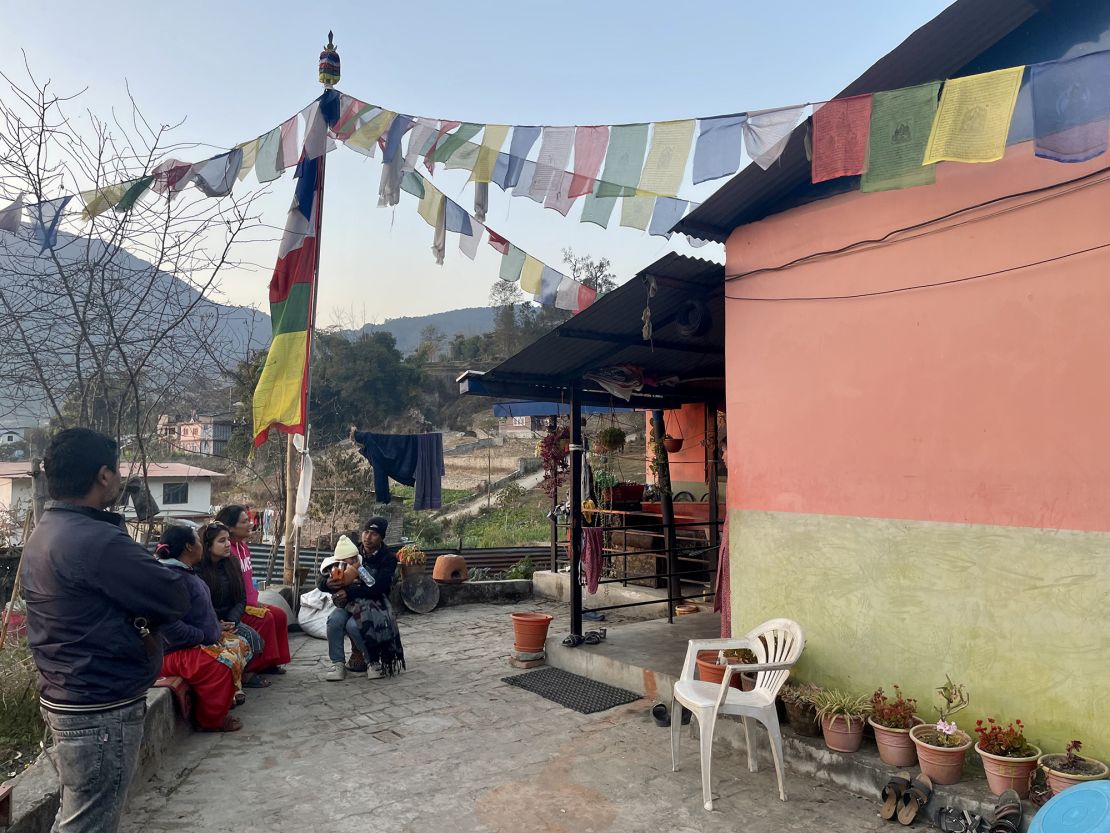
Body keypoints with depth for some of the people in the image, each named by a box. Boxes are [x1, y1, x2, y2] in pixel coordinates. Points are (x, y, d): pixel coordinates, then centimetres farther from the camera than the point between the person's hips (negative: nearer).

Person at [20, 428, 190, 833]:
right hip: (101, 710, -10)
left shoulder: (42, 534, 8)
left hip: (64, 700, 10)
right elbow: (175, 599, -20)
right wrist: (143, 617, -1)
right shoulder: (97, 540, -25)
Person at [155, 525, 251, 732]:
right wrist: (205, 635, -21)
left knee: (240, 645, 10)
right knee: (223, 662, -28)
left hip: (197, 641, 11)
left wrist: (216, 626, 10)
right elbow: (170, 627, -30)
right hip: (172, 652, -11)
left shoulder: (186, 572, 10)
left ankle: (223, 698, 21)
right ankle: (211, 720, -9)